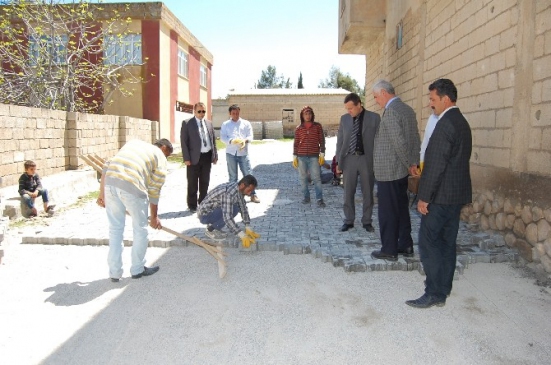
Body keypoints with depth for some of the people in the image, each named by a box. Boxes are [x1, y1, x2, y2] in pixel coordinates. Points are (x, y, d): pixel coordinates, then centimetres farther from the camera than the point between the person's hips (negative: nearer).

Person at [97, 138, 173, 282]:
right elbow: (154, 191, 13)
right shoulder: (160, 158, 16)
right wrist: (154, 217, 23)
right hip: (132, 186, -5)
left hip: (110, 181, 5)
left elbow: (107, 166, 21)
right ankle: (137, 269, 27)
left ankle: (114, 272, 24)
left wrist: (102, 193, 23)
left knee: (115, 229, 17)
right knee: (140, 230, 15)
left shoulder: (133, 142, 31)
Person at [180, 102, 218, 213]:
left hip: (207, 156, 4)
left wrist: (215, 155, 7)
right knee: (192, 183, 4)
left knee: (205, 182, 13)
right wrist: (186, 158, -13)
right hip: (194, 157, -4)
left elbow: (213, 140, 14)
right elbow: (184, 142, -7)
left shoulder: (209, 123, 12)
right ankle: (192, 205, 15)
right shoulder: (187, 123, -3)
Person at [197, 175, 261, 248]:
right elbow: (227, 217, -38)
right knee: (234, 209, -24)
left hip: (213, 211, 9)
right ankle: (211, 229, -8)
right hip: (204, 215, -9)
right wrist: (242, 235, -39)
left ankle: (213, 224, 11)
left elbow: (243, 208, 4)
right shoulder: (228, 193, -32)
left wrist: (249, 230, -4)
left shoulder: (239, 189, -4)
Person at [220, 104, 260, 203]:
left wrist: (245, 140, -23)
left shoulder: (246, 123, 9)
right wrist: (231, 141, -24)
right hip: (231, 153, 0)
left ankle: (253, 195, 8)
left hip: (243, 153, 0)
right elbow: (223, 137, -4)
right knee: (232, 176, 8)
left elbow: (250, 136, 0)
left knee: (248, 174, 1)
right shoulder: (225, 124, 8)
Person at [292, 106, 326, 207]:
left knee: (316, 178, -6)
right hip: (301, 157, 2)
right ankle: (306, 197, 17)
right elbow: (296, 143, 8)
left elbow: (322, 141, 4)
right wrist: (294, 157, 3)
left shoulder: (318, 126, 4)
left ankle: (319, 199, -4)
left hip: (314, 156, -2)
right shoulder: (298, 128, 6)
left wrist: (322, 155, -3)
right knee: (303, 178, 6)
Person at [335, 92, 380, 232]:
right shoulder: (344, 118, 5)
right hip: (349, 159, 2)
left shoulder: (374, 118, -3)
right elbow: (340, 141, 8)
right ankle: (349, 221, 19)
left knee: (367, 193, 8)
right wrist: (338, 161, 4)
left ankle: (367, 221, 20)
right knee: (348, 193, 7)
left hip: (367, 159, -2)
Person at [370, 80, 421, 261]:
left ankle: (389, 250, 11)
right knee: (402, 209, 16)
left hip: (388, 171, -9)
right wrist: (414, 163, 9)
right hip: (401, 170, 9)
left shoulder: (390, 111, -18)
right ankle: (405, 246, 26)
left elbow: (399, 142, -23)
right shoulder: (407, 109, 11)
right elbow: (416, 139, 12)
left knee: (387, 212, 1)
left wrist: (410, 164, -12)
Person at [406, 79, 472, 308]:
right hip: (458, 194, 10)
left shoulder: (446, 124, -17)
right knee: (447, 241, 14)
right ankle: (444, 287, 23)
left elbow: (436, 165, -21)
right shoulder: (462, 122, 14)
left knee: (429, 242, -4)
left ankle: (434, 294, 1)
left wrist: (424, 197, -16)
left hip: (441, 196, -10)